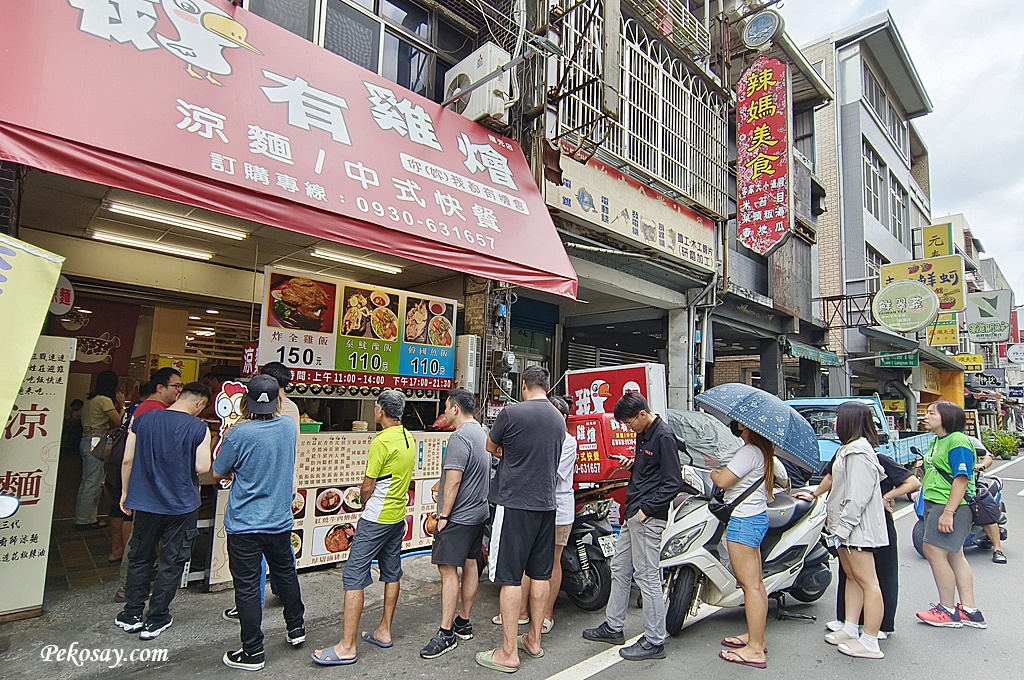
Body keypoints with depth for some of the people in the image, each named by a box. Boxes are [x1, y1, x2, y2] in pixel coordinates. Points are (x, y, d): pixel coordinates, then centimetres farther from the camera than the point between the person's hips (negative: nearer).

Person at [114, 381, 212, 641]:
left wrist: (125, 492, 12)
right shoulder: (199, 428, -15)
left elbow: (127, 460, 1)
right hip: (182, 505, -4)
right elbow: (202, 468, -16)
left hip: (145, 502, 4)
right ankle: (155, 621, 18)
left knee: (139, 559, 20)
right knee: (171, 563, 10)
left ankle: (131, 615, 29)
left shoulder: (143, 420, -2)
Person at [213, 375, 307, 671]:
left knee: (247, 587, 7)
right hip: (280, 521, 5)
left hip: (244, 525, -5)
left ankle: (253, 652, 19)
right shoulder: (288, 427, -5)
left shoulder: (239, 433, -18)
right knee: (286, 574, 23)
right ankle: (296, 628, 40)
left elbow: (218, 473, -5)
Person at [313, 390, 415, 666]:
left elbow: (367, 488, -15)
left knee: (354, 576, -2)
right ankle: (384, 631, 29)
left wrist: (365, 503, 6)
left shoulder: (381, 442, -20)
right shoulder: (409, 439, 5)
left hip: (376, 519, -9)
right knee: (392, 573, 16)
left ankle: (347, 647, 2)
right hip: (397, 516, 9)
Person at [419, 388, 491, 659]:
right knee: (470, 565, 15)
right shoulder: (482, 433, 10)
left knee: (448, 569, -4)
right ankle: (464, 622, 26)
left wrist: (444, 515, -16)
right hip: (479, 513, 10)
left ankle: (446, 633, 1)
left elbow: (454, 480, -23)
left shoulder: (460, 437, -19)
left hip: (458, 516, -10)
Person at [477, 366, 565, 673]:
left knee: (510, 578, 1)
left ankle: (508, 653, 9)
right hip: (546, 504, 7)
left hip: (515, 505, -7)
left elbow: (491, 447, 3)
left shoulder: (511, 412, -13)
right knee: (540, 575, 15)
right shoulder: (559, 418, 6)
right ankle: (534, 640, 29)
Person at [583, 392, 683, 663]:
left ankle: (655, 641, 11)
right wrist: (632, 464, 6)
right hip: (633, 514, 10)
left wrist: (646, 509, -18)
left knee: (647, 576, -2)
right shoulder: (643, 435, 13)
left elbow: (674, 483, -17)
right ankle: (613, 626, 30)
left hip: (648, 518, -10)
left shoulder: (664, 436, -15)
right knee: (620, 569, 17)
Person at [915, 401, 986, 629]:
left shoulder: (958, 442, -15)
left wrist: (949, 512, -24)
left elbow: (961, 479, -21)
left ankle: (948, 611, 3)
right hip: (935, 504, 10)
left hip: (951, 506, -10)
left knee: (934, 552, -9)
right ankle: (969, 611, 21)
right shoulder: (937, 441, 17)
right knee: (954, 556, 13)